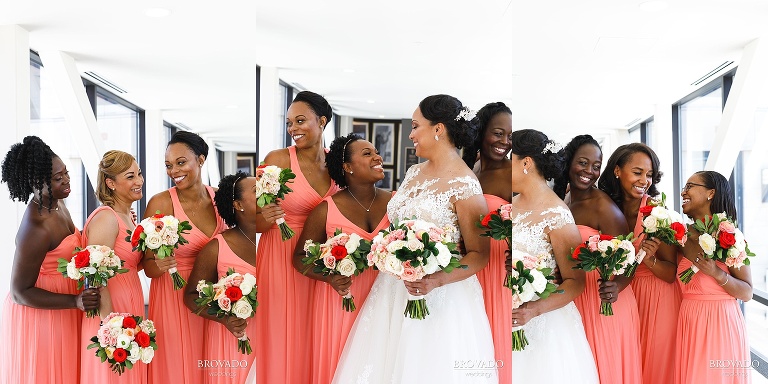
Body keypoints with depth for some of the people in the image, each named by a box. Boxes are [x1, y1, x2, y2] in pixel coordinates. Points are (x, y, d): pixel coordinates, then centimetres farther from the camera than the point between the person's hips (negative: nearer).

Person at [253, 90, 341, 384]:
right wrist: (266, 220, -26)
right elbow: (253, 221, -7)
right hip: (280, 258, -3)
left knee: (312, 342, 9)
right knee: (280, 340, 2)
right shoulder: (277, 160, -8)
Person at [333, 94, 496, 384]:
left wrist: (438, 281, -26)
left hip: (440, 299, -7)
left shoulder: (464, 186, -14)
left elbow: (479, 254, -13)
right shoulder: (414, 173, 8)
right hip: (395, 291, 7)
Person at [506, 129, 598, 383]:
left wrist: (534, 310, -24)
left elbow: (576, 282, -13)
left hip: (544, 324, -6)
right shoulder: (513, 205, 4)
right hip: (512, 320, 6)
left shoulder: (557, 216, -15)